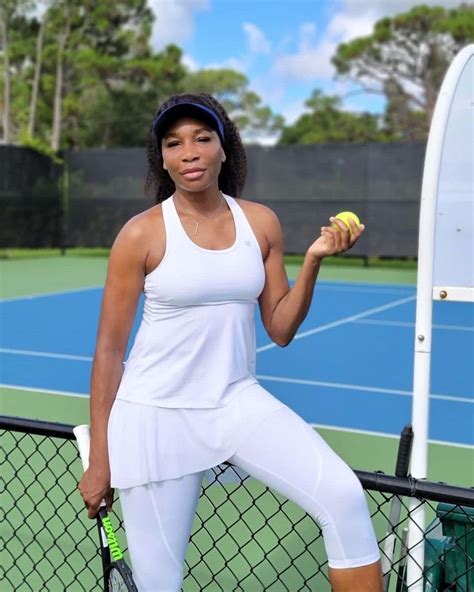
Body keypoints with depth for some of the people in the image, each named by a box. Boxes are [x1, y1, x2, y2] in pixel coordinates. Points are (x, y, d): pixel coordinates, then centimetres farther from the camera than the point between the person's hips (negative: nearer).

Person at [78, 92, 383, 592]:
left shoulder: (261, 223, 2)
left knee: (344, 497, -17)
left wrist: (313, 260, -9)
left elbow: (280, 330, 6)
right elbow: (109, 350, -4)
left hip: (239, 402, 3)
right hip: (155, 415, -3)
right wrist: (99, 459, -2)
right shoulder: (141, 234, -8)